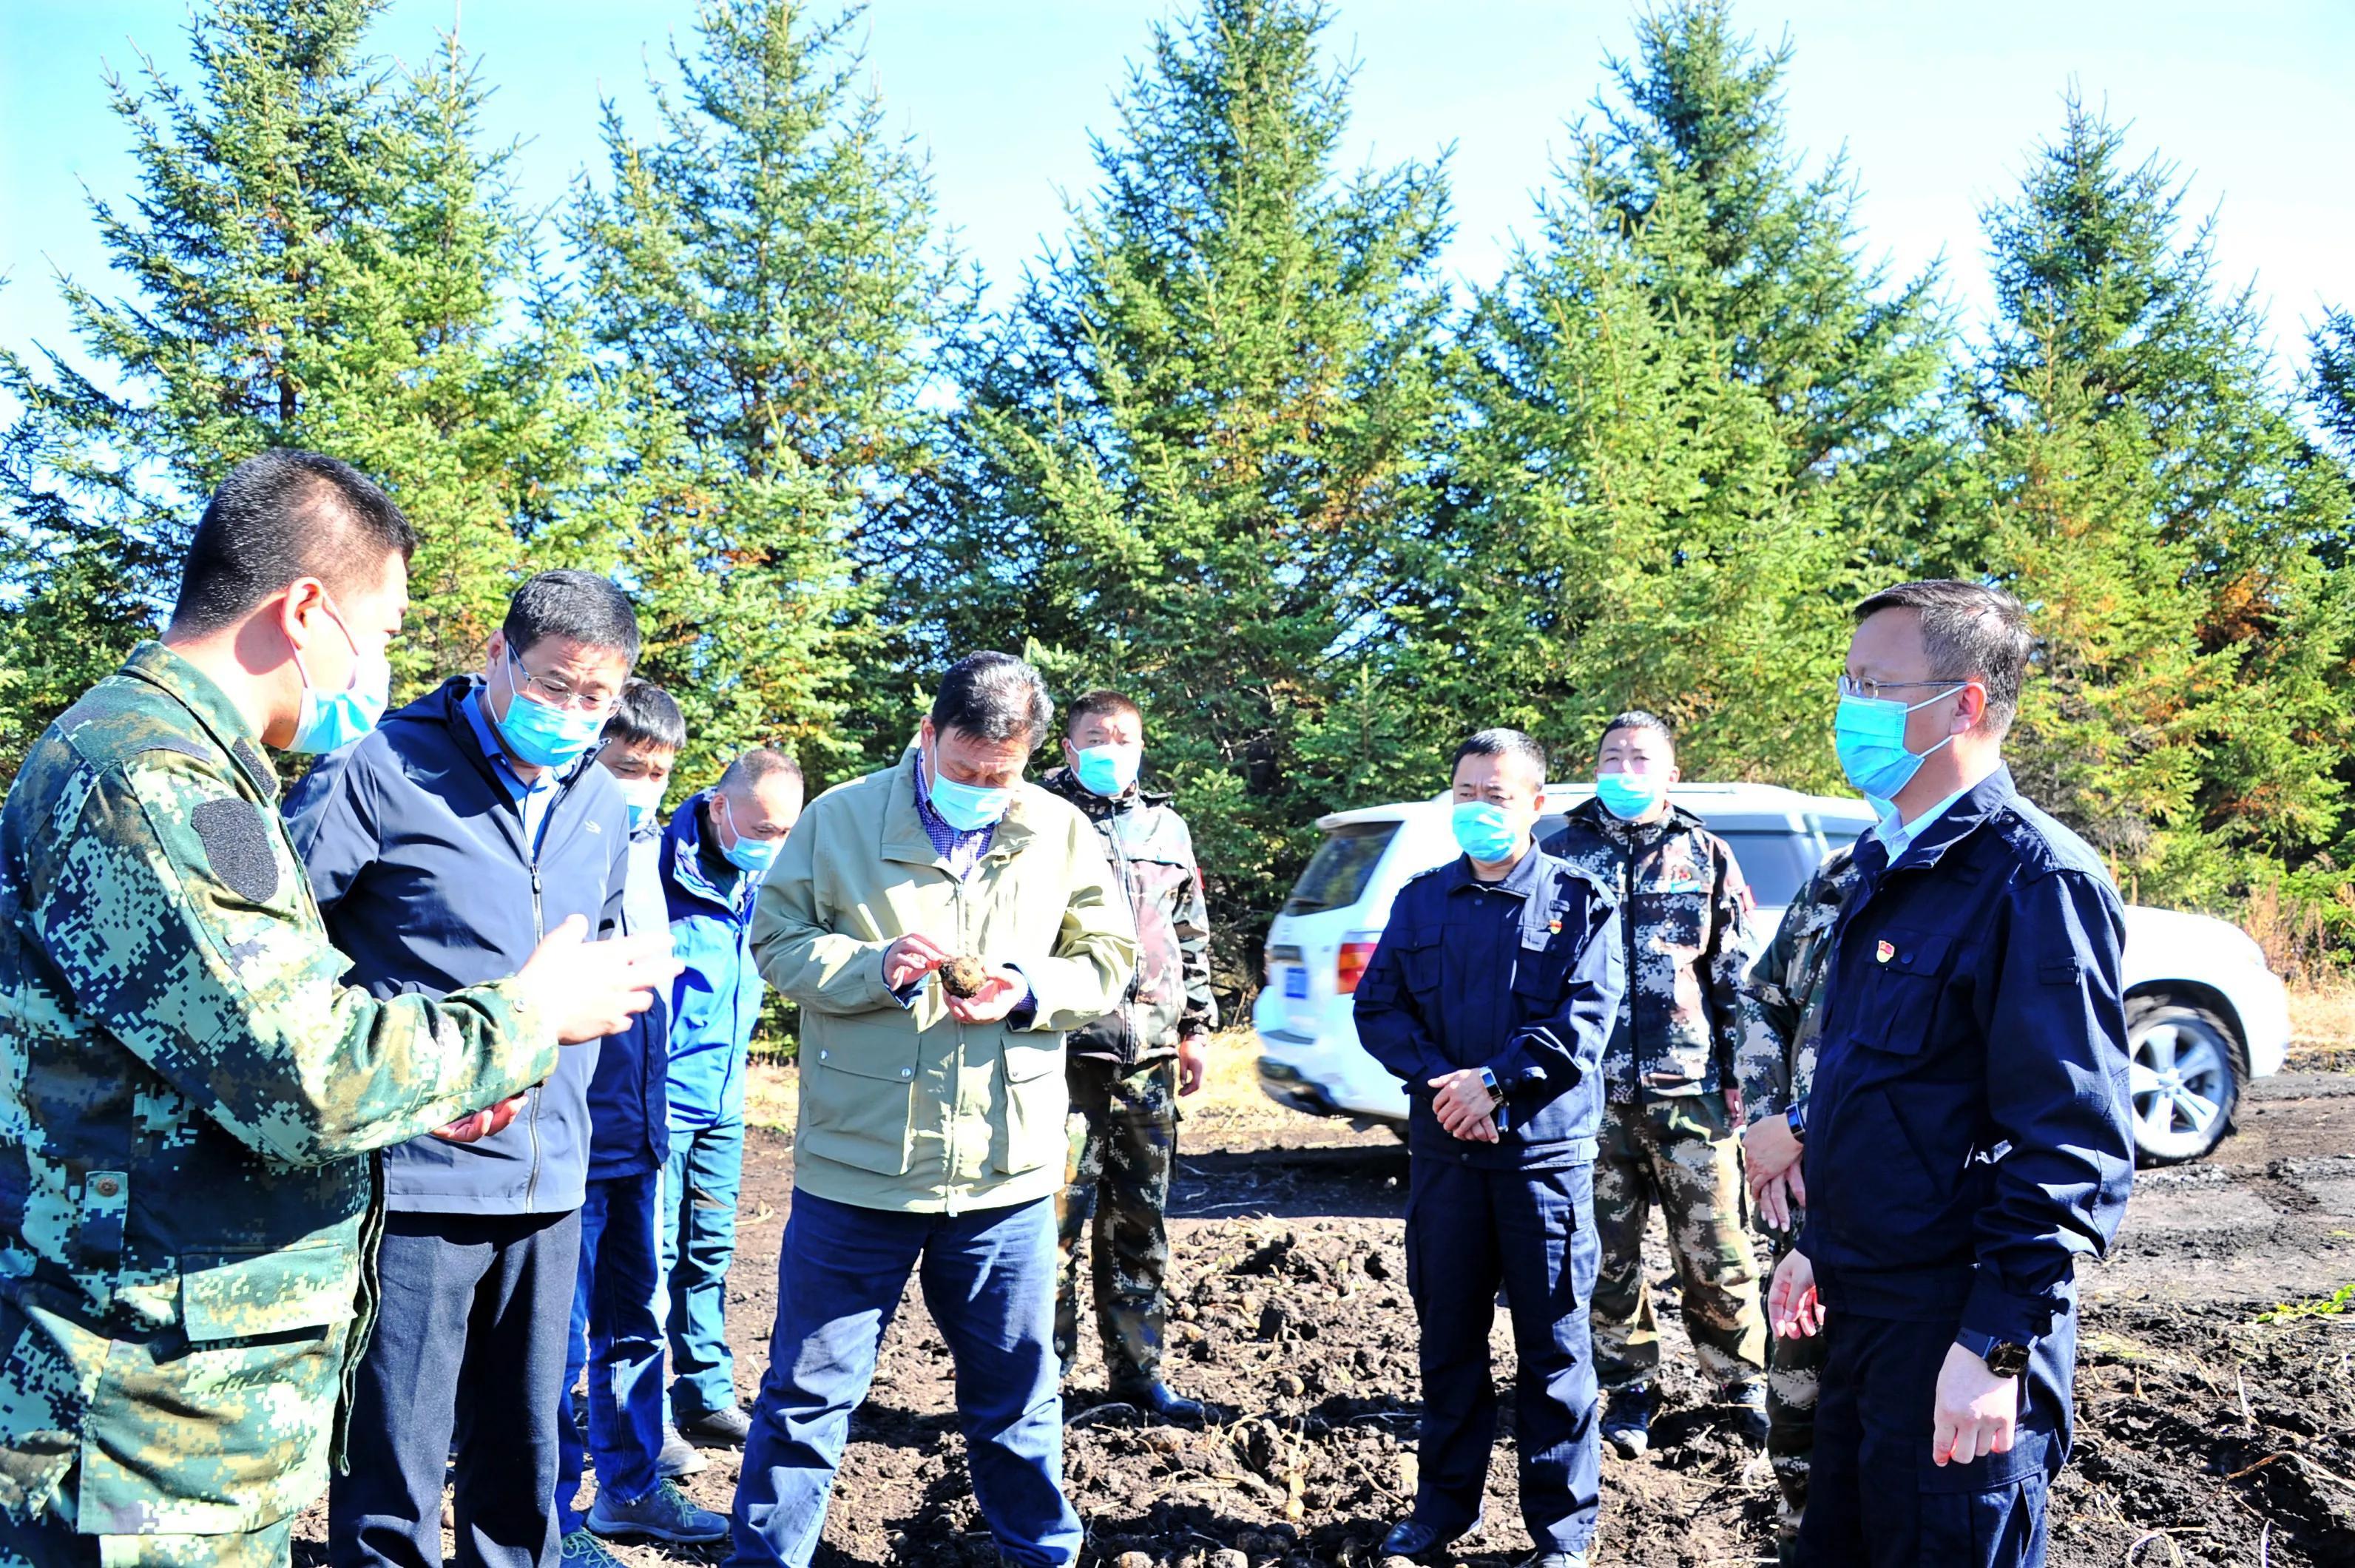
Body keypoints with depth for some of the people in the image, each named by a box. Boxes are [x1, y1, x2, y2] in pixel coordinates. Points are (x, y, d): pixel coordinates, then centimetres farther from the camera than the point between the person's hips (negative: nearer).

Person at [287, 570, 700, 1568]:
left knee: (523, 1461, 16)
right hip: (415, 1177, -6)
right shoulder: (385, 768, -8)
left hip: (548, 1179, 6)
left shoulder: (603, 806, 12)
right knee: (393, 1476, 0)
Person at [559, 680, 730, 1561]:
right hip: (572, 1127, -8)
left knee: (631, 1317, 17)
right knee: (563, 1332, 2)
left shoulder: (646, 849, 12)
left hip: (634, 1124, 8)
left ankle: (629, 1489, 31)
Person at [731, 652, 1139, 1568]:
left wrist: (1026, 991, -11)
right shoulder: (841, 818, -2)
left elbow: (1108, 961, 8)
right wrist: (875, 969, -18)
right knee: (810, 1387, 8)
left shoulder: (1061, 832, 4)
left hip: (1007, 1168, 2)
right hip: (858, 1160, -2)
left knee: (1016, 1387, 16)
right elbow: (778, 942, -1)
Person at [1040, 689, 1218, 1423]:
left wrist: (1196, 1026, 18)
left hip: (1149, 1052, 5)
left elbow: (1192, 936, 22)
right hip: (1065, 1049, -5)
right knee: (1056, 1212, -5)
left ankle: (1136, 1366, 21)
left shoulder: (1167, 827, 16)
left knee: (1141, 1218, 11)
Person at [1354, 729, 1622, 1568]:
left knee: (1554, 1340, 2)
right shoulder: (1421, 900, 11)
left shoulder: (1579, 900, 0)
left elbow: (1584, 1018, -10)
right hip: (1443, 1149, 4)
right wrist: (1439, 1080, -11)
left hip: (1545, 1152, -3)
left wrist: (1495, 1079, -18)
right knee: (1446, 1332, 12)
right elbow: (1377, 1007, 4)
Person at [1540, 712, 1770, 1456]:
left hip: (1688, 1088, -1)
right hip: (1591, 1089, 1)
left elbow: (1736, 976, 8)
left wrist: (1740, 1074, 1)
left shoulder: (1705, 856, 8)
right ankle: (1629, 1391, 21)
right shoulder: (1563, 855, 8)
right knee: (1607, 1257, 7)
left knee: (1716, 1253, 1)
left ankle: (1743, 1383, 19)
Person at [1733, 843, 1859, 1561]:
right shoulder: (1834, 876, 9)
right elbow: (1765, 1001, 14)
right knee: (1797, 1386, 16)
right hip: (1806, 1188, 6)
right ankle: (1799, 1535, 35)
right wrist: (1764, 1131, -1)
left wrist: (1798, 1127, -16)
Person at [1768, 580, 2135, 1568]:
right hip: (1860, 1304, 9)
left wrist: (1998, 1346, -23)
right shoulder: (1883, 865, 11)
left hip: (1956, 1331, -9)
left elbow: (2073, 1144, -21)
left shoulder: (2037, 878, -17)